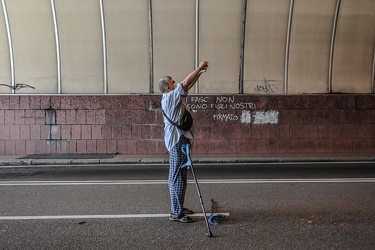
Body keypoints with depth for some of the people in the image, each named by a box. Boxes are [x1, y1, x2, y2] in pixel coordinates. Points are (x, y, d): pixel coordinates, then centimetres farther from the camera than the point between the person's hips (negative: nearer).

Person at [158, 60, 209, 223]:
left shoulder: (171, 97, 14)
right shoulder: (170, 97, -13)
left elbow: (187, 86, 22)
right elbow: (185, 83, -19)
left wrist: (200, 73, 16)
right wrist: (199, 67, -9)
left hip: (179, 139, 11)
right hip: (178, 141, -11)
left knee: (176, 176, 15)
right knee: (178, 177, -8)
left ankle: (178, 208, 26)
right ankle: (176, 213, -2)